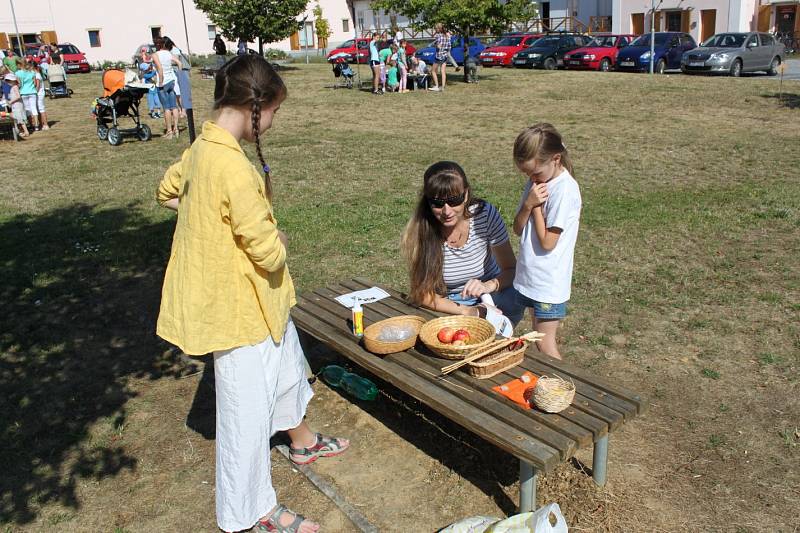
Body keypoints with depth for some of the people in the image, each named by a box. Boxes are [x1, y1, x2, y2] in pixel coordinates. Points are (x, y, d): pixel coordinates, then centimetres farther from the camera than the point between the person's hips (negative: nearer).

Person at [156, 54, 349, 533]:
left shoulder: (202, 148, 0)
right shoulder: (235, 168, -30)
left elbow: (168, 192, 19)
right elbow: (269, 253, -27)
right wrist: (277, 237, -4)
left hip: (254, 297, 10)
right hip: (240, 305, -10)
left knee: (287, 363, 28)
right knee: (249, 407, 7)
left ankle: (302, 440, 54)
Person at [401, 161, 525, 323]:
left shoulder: (485, 214, -17)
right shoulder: (420, 229, -19)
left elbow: (511, 270, -10)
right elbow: (422, 294, -13)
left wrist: (489, 285, -31)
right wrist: (466, 311, -25)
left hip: (488, 300, 2)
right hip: (446, 307, -1)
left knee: (514, 301, -29)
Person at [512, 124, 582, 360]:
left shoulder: (565, 189, -20)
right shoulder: (536, 182, 4)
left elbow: (547, 242, -20)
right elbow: (518, 229, 5)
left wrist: (536, 206, -14)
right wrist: (528, 204, -12)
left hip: (549, 284, -8)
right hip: (530, 278, 8)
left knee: (545, 345, 2)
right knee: (539, 339, 17)